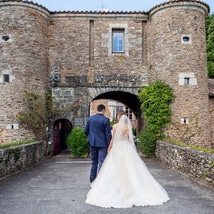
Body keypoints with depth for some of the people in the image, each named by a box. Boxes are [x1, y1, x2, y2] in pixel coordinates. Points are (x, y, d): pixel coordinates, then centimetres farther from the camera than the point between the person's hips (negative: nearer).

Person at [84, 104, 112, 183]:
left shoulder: (90, 118, 3)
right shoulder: (105, 120, -10)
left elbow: (86, 131, 7)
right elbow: (108, 134, -10)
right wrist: (109, 145, -5)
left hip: (92, 143, 5)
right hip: (102, 143, -4)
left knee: (94, 162, 15)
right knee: (101, 163, 2)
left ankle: (92, 180, 21)